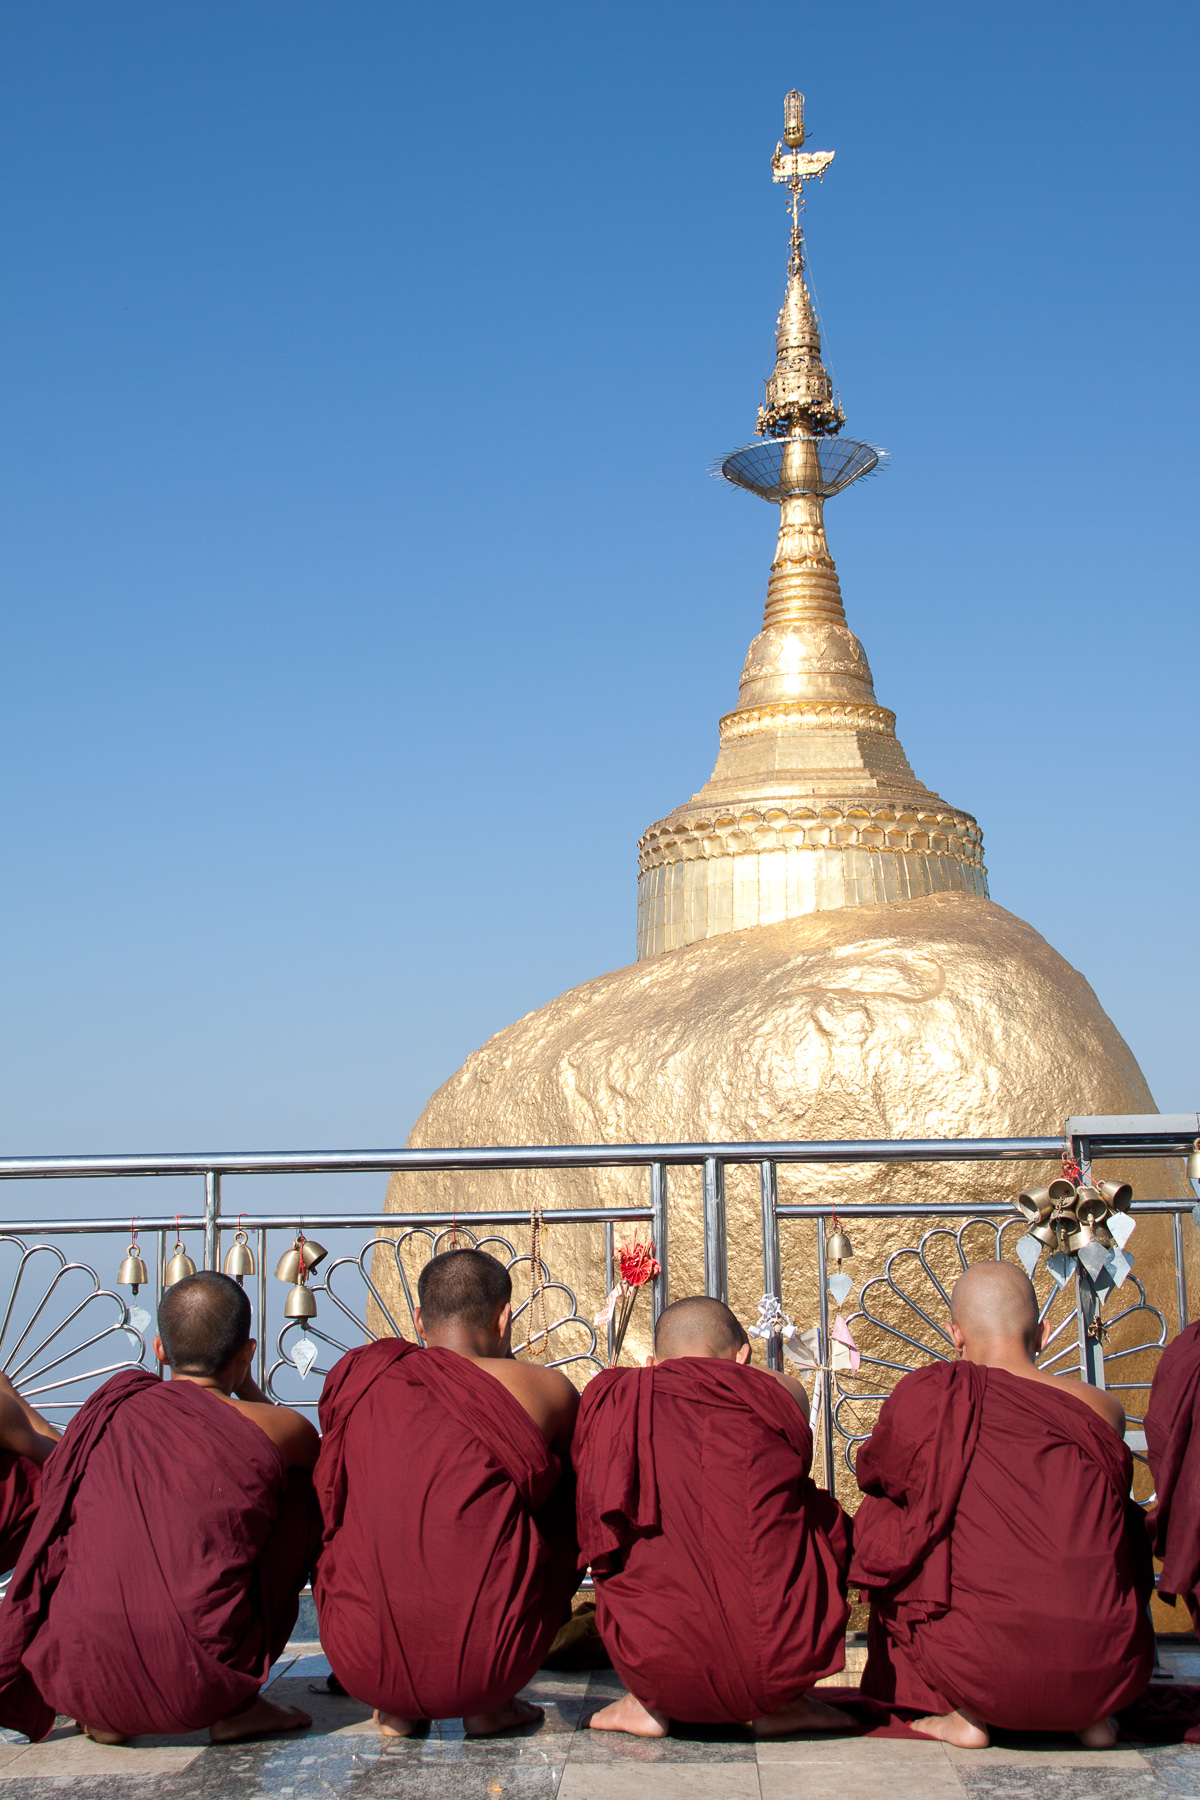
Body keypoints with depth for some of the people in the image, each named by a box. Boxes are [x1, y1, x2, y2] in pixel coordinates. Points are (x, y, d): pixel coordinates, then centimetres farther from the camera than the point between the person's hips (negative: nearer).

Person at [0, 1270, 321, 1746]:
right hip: (197, 1692, -3)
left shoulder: (109, 1408, 8)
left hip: (77, 1686, 3)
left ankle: (106, 1714, 19)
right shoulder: (276, 1429, 1)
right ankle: (237, 1703, 11)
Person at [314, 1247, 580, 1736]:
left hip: (361, 1667, 3)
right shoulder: (545, 1389, -1)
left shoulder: (357, 1374, 6)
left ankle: (394, 1709, 19)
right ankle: (488, 1705, 13)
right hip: (485, 1662, -3)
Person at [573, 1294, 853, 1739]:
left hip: (658, 1666, 1)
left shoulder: (610, 1398, 5)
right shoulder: (782, 1393, 3)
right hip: (783, 1662, -1)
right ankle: (783, 1704, 17)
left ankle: (647, 1702, 18)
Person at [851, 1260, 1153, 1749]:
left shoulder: (927, 1393, -1)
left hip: (986, 1672, -3)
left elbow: (873, 1473, 21)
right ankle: (1091, 1711, 19)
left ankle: (964, 1712, 13)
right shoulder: (1104, 1410, 6)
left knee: (881, 1516, 20)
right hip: (1114, 1670, 4)